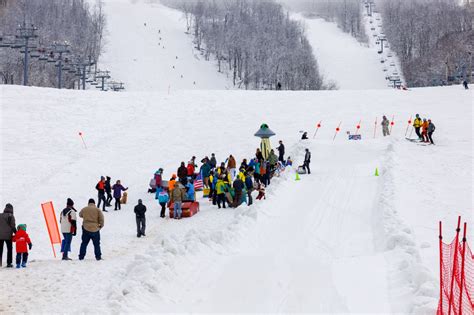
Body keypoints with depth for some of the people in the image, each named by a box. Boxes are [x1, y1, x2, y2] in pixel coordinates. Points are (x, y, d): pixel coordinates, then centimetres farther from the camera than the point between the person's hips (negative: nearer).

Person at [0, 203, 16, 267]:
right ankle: (9, 263, 4)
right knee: (9, 249, 8)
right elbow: (13, 226, -9)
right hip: (8, 236, -3)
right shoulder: (11, 216, -8)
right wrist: (16, 233, 3)